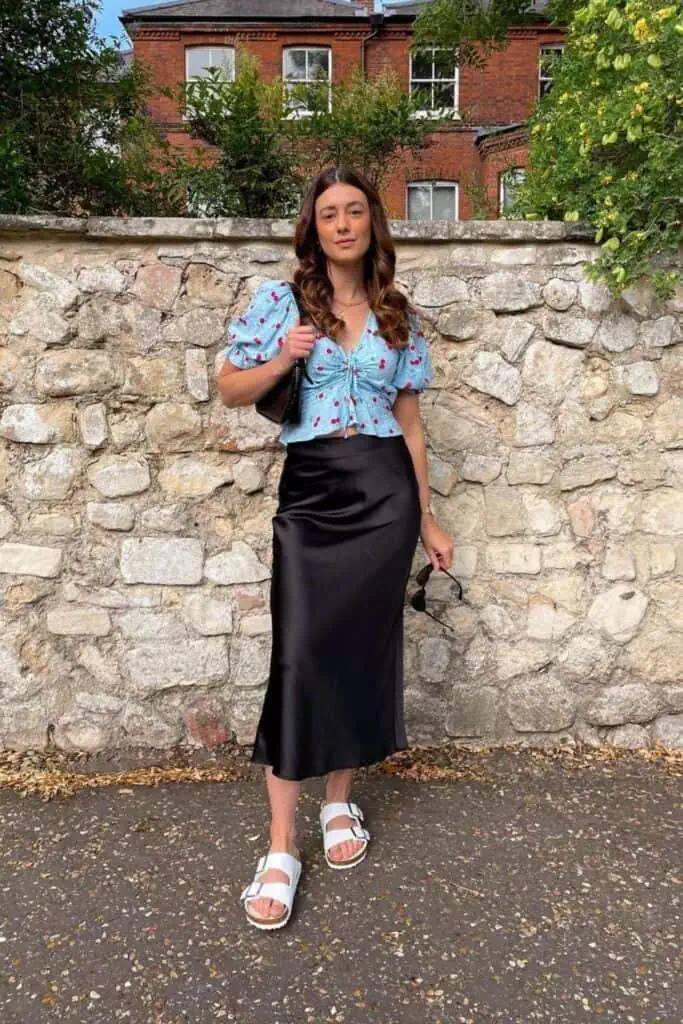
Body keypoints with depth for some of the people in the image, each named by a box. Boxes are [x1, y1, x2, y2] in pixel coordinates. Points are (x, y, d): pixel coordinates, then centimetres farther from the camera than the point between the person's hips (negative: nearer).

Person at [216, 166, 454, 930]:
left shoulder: (399, 317, 11)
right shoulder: (278, 301, 4)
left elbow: (409, 421, 12)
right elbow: (230, 391, 5)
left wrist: (427, 518, 11)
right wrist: (283, 359, -14)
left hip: (384, 493, 2)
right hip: (309, 493, -2)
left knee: (363, 646, 6)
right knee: (300, 654, -7)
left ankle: (340, 803, 27)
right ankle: (281, 849, 4)